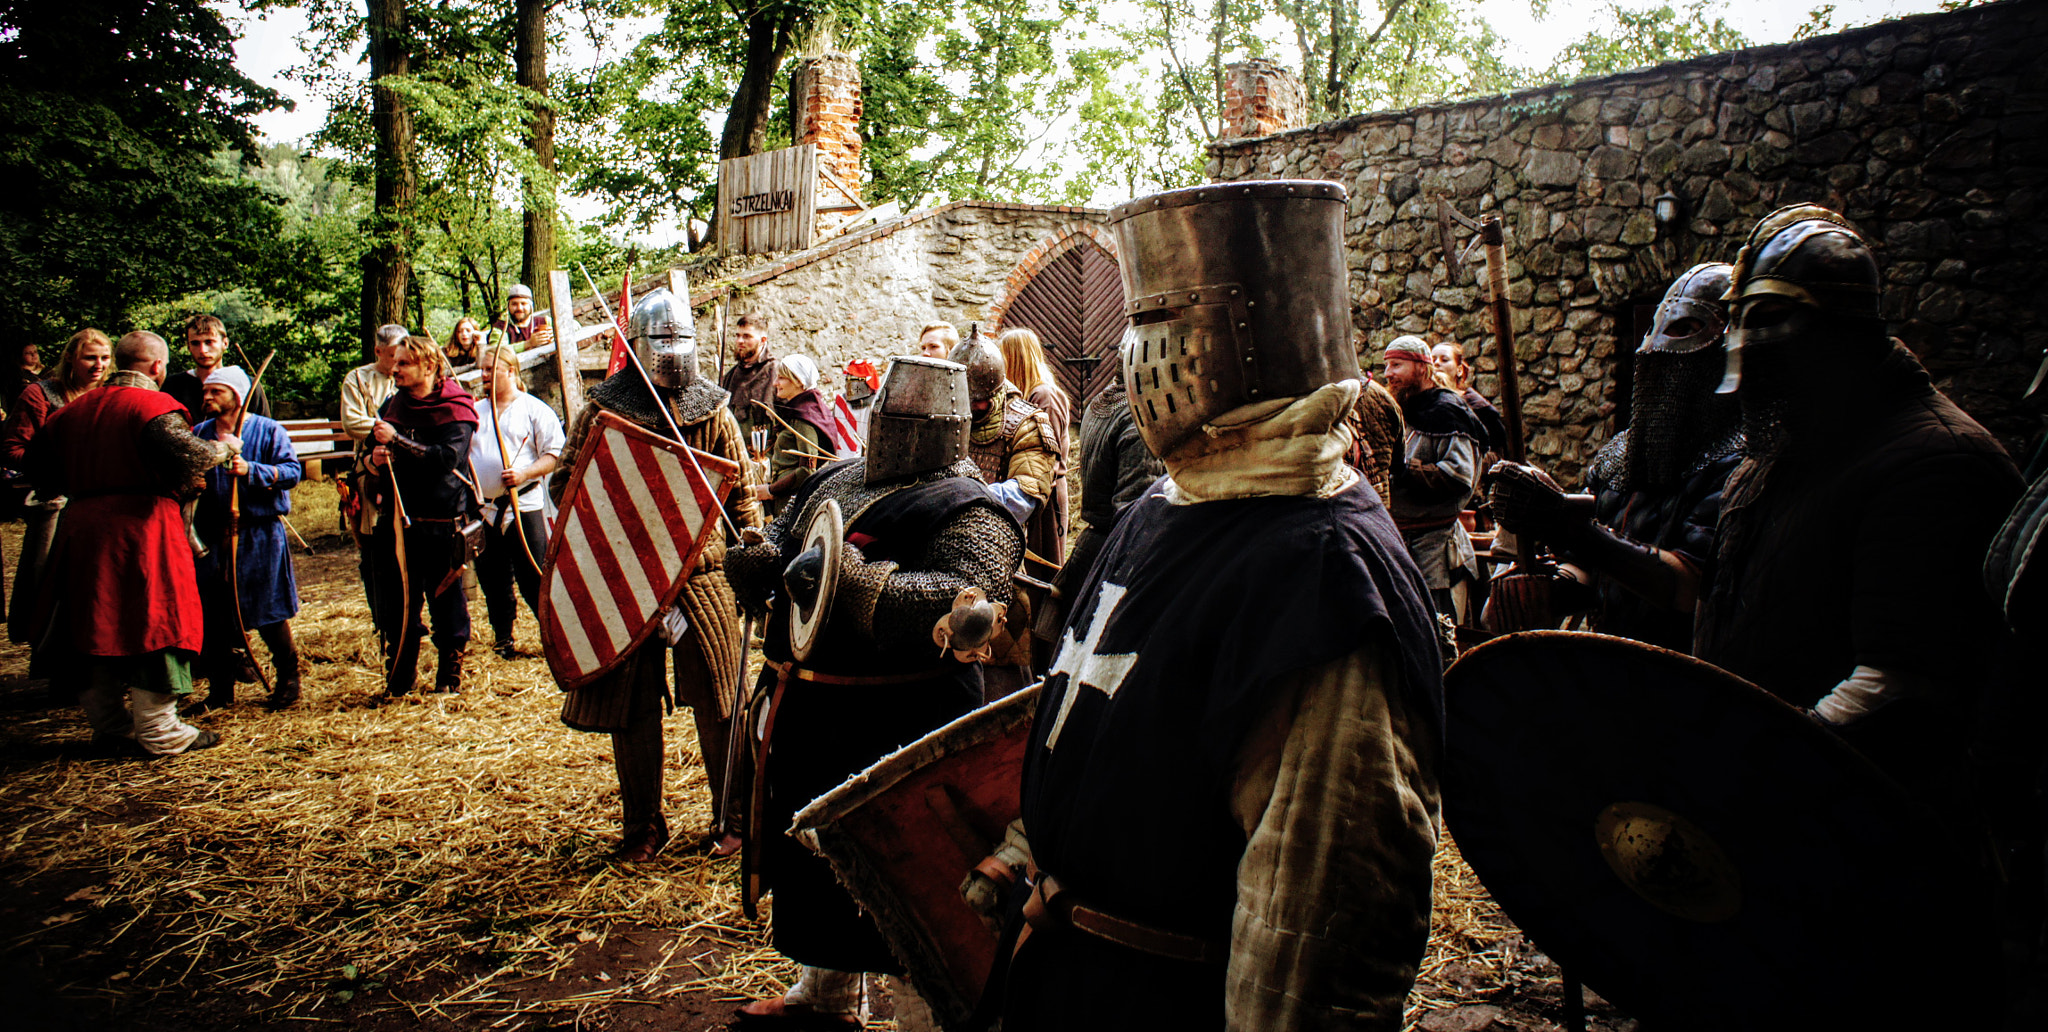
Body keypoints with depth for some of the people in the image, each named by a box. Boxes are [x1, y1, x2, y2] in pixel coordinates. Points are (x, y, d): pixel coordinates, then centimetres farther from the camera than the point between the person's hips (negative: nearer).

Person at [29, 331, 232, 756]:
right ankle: (159, 732, 4)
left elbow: (39, 462, 20)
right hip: (141, 528, -7)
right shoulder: (155, 405, -10)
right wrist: (222, 447, -9)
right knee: (154, 623, -1)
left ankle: (108, 724, 24)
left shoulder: (76, 409, 14)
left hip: (81, 528, 7)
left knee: (97, 623, 14)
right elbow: (183, 453, -26)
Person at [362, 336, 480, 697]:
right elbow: (368, 455, 20)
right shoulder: (392, 406, 14)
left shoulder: (455, 409, -5)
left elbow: (448, 457, -20)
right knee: (398, 603, 9)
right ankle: (400, 677, 22)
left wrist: (397, 441, -21)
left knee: (447, 601, 3)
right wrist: (372, 460, -4)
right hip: (397, 519, 5)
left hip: (442, 521, -5)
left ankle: (450, 676, 16)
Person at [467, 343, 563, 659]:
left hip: (524, 508, -5)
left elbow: (555, 455, -5)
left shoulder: (535, 410, 0)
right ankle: (502, 639, 22)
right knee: (493, 580, 10)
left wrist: (524, 473, -19)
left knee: (534, 579, -6)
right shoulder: (476, 412, 14)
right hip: (484, 509, 5)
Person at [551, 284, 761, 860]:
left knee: (720, 704, 4)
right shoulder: (603, 412, 0)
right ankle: (643, 826, 23)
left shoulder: (713, 412, 5)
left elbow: (741, 493, 9)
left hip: (703, 571, 0)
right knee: (632, 709, 8)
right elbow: (566, 485, 5)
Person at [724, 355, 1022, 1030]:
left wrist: (856, 580, -35)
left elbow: (959, 602, -29)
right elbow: (774, 541, 17)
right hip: (809, 719, 9)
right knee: (813, 855, 23)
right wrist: (758, 562, -7)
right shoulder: (834, 481, 13)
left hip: (896, 730, -9)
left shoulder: (967, 512, -13)